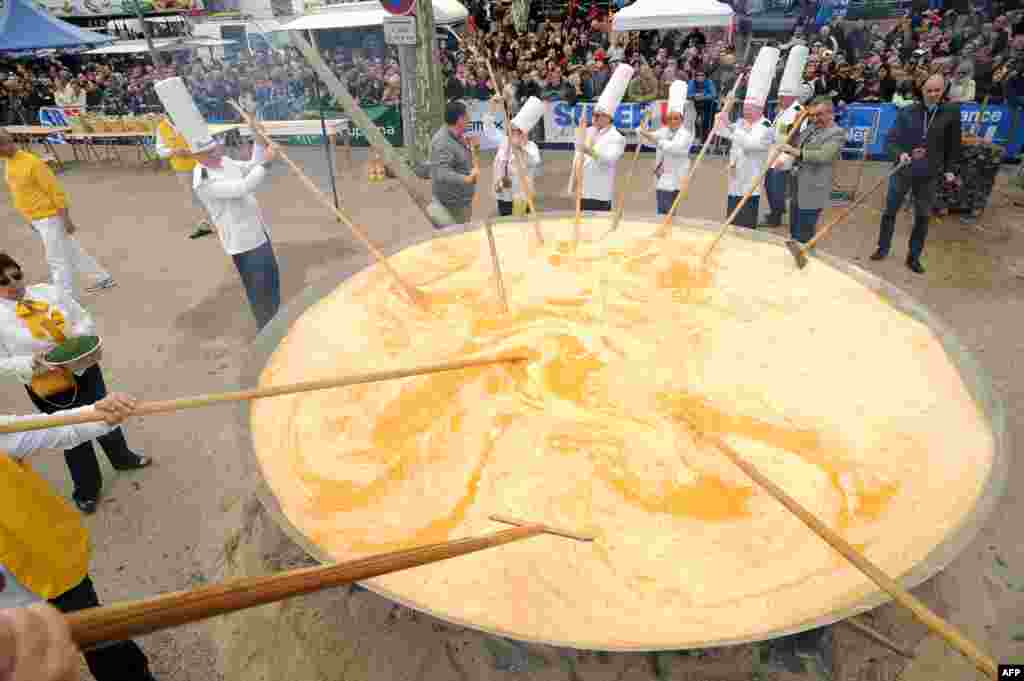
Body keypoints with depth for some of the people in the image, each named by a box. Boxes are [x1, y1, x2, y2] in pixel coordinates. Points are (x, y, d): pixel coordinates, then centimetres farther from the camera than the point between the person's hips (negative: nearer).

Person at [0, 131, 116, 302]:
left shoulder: (32, 163, -21)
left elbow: (55, 191, -20)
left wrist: (66, 220, -19)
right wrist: (31, 219, 21)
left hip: (49, 218, -9)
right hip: (37, 219, 9)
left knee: (57, 260, 0)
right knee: (72, 252, 17)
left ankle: (69, 301, 10)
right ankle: (104, 278, 29)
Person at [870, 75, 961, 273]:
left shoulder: (952, 112, -1)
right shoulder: (907, 112, -4)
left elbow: (953, 143, 5)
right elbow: (892, 139, -5)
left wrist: (948, 169, 2)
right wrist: (900, 153, -24)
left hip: (929, 175, 1)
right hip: (903, 170, -1)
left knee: (923, 217, 8)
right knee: (890, 211, 8)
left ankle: (914, 256, 20)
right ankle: (883, 248, 25)